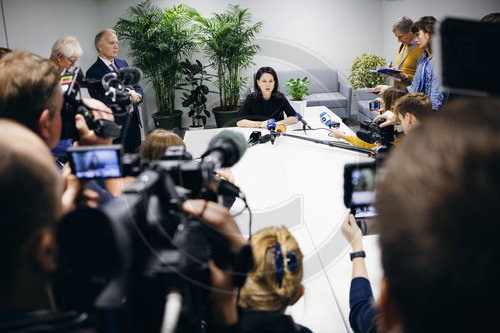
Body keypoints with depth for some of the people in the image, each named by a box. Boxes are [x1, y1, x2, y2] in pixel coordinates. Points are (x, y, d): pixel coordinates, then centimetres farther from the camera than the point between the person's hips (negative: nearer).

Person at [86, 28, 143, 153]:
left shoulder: (122, 63, 11)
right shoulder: (93, 72, -12)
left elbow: (137, 87, 15)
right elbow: (102, 102, -20)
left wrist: (137, 95, -9)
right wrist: (128, 96, -16)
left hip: (134, 120, 7)